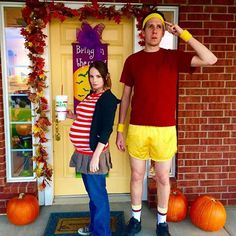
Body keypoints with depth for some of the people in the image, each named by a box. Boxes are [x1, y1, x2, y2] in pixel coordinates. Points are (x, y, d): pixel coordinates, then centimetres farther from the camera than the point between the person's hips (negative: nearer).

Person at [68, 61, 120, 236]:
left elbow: (106, 129, -19)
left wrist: (96, 155, -22)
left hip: (93, 154, -9)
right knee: (92, 193, 21)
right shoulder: (91, 95, 13)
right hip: (84, 153, 9)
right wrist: (73, 116, 8)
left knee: (98, 195, 4)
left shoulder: (108, 98, -13)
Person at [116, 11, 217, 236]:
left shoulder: (173, 57, 2)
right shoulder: (132, 60, 4)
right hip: (137, 129, 1)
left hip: (165, 129, -1)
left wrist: (183, 33, -10)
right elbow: (126, 97, 7)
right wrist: (119, 129, 5)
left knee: (162, 178, 12)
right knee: (136, 175, 13)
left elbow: (210, 59, -10)